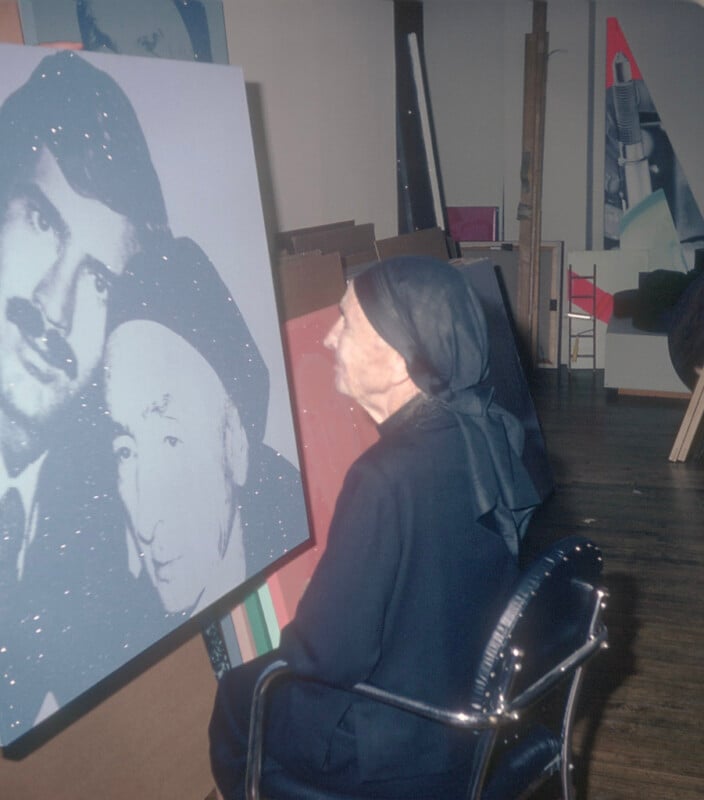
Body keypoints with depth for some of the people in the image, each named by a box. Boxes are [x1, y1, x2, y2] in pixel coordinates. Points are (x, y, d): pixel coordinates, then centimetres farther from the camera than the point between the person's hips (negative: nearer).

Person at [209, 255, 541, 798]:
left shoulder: (388, 478, -35)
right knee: (276, 672, 27)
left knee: (236, 699, 18)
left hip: (405, 745, -7)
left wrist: (285, 653, -5)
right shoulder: (492, 430, -10)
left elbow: (328, 656, -26)